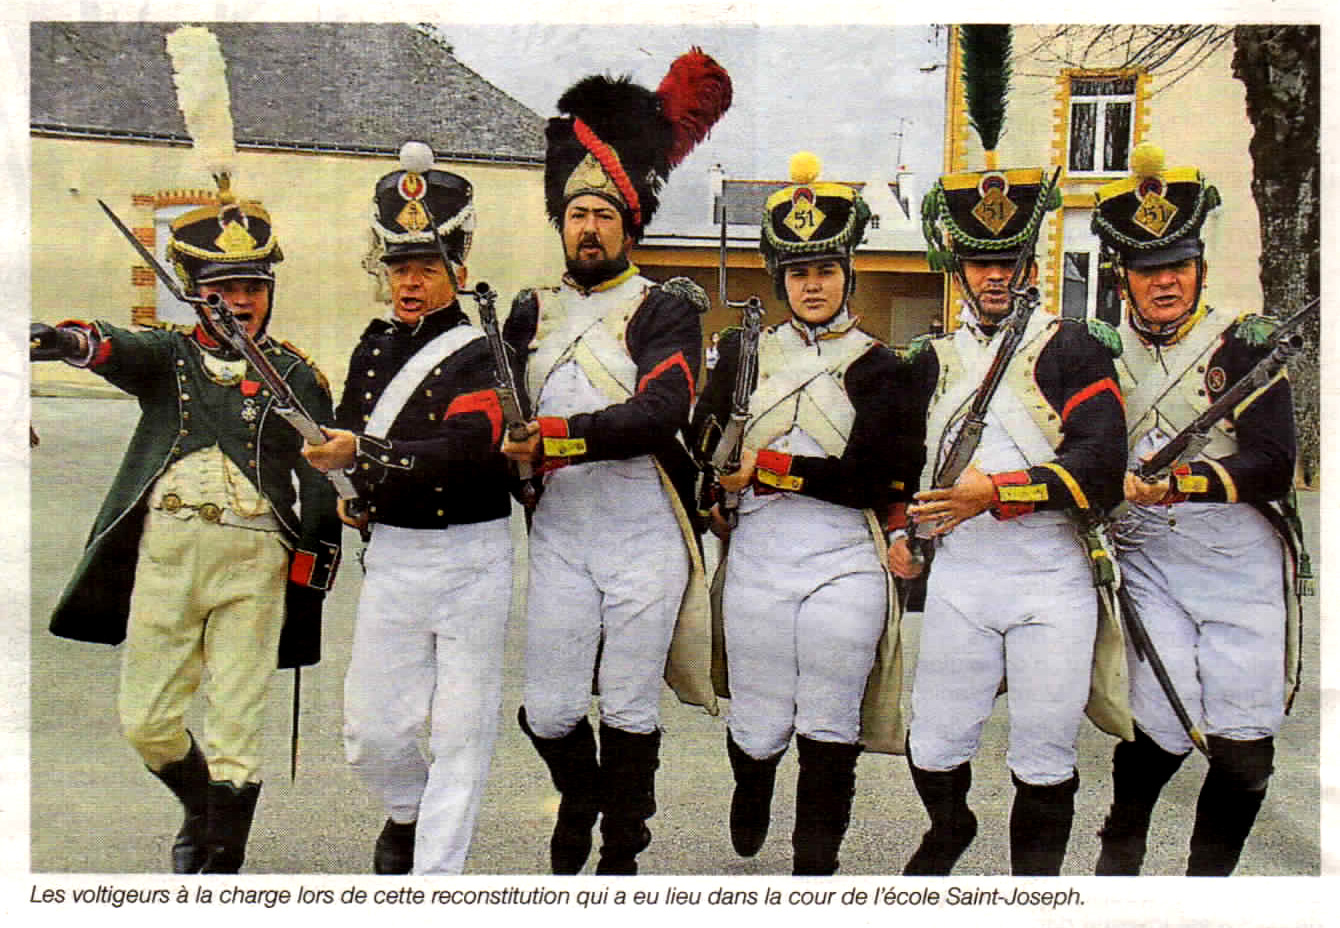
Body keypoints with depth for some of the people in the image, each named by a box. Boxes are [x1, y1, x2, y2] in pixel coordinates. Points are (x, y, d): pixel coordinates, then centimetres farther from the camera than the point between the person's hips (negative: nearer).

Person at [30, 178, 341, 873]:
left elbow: (323, 484, 7)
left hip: (256, 561, -2)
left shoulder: (297, 376, 7)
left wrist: (309, 583, -1)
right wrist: (70, 340, -39)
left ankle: (222, 860, 13)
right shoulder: (169, 356, 8)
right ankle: (203, 811, 36)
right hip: (167, 553, 2)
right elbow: (119, 351, -16)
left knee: (235, 730, 0)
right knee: (146, 723, 8)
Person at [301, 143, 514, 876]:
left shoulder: (480, 355, -8)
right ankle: (406, 812, 38)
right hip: (390, 555, 5)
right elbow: (346, 433, 25)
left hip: (469, 555, -5)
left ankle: (437, 873, 13)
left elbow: (466, 449, -24)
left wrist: (363, 453, -32)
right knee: (371, 732, 8)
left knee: (462, 732, 2)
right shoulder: (374, 346, 11)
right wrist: (349, 495, 6)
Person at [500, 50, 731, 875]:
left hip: (645, 538, -3)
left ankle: (622, 852, 26)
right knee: (548, 712, 7)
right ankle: (581, 799, 39)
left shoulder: (666, 310, -2)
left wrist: (555, 435, -26)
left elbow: (661, 413, -19)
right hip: (560, 536, 4)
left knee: (631, 709, 7)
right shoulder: (532, 315, 12)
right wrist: (517, 458, -8)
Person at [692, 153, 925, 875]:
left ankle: (815, 868, 18)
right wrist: (718, 510, 2)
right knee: (758, 727, 9)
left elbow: (881, 475, -11)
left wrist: (767, 467, -13)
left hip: (845, 565, -2)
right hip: (757, 562, 2)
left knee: (829, 732, 2)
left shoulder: (879, 367, 2)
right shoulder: (745, 353, 11)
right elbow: (702, 444, 15)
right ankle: (750, 795, 44)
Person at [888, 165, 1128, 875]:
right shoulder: (932, 360, 13)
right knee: (933, 748, 7)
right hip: (958, 573, 3)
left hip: (1052, 579, -3)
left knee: (1044, 759, 5)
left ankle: (1034, 879, 27)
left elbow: (1099, 466, -12)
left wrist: (1000, 491, -21)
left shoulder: (1073, 349, 0)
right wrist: (900, 530, 11)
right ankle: (950, 829, 39)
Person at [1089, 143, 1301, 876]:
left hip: (1239, 561, 0)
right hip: (1146, 559, 1)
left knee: (1244, 748, -1)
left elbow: (1274, 465, -11)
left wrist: (1188, 480, -25)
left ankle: (1208, 880, 23)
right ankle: (1118, 854, 17)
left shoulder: (1244, 343, 0)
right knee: (1163, 728, -11)